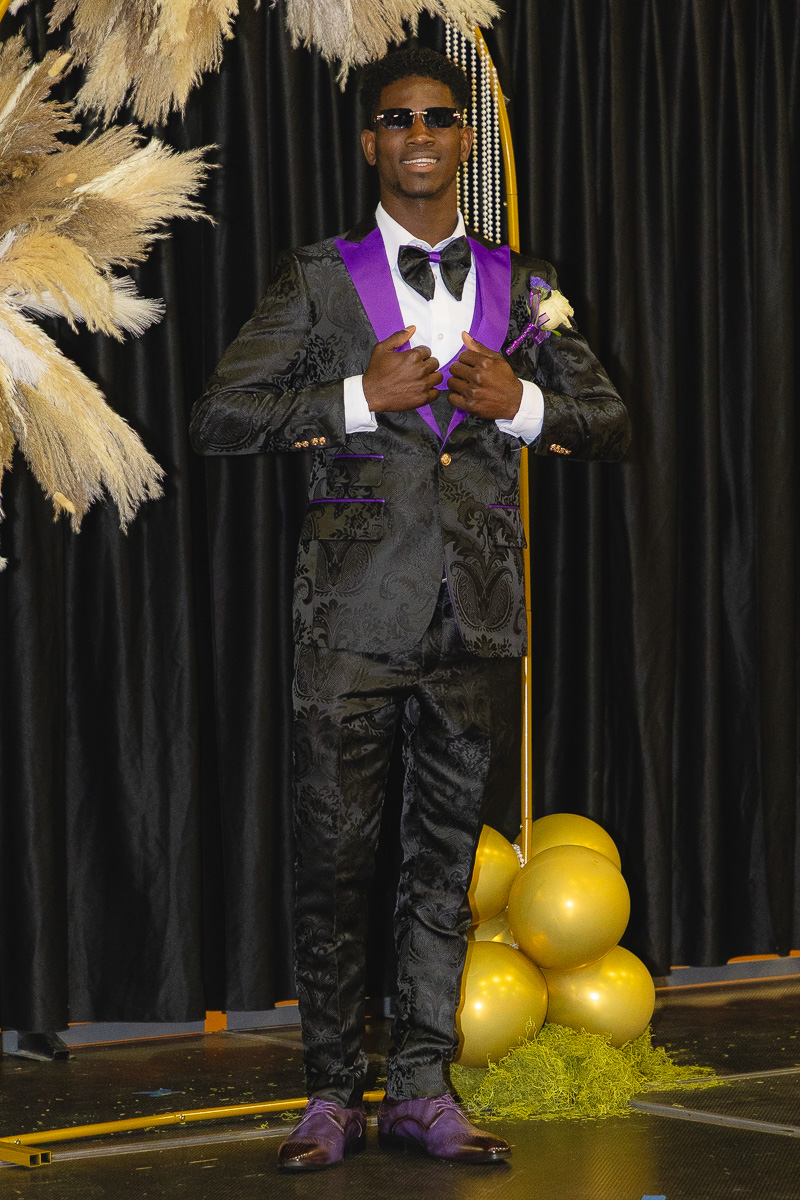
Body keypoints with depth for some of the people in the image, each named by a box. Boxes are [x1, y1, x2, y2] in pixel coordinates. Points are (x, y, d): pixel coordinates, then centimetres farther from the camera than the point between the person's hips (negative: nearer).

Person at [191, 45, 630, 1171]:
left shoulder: (521, 287, 12)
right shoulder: (318, 278, 5)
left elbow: (611, 422, 14)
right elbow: (218, 419, -1)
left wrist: (523, 404, -6)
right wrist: (356, 397, -12)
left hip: (476, 612, 3)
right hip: (356, 609, -2)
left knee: (446, 854, 7)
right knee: (335, 852, -1)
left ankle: (422, 1090, 16)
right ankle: (332, 1096, 10)